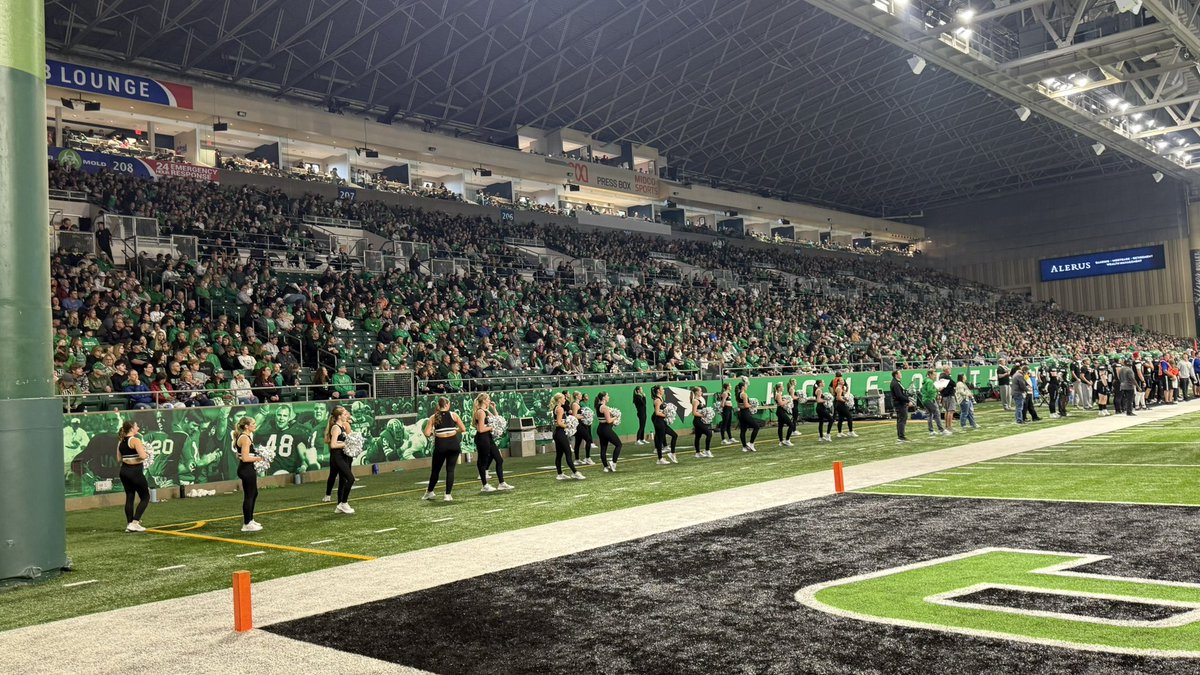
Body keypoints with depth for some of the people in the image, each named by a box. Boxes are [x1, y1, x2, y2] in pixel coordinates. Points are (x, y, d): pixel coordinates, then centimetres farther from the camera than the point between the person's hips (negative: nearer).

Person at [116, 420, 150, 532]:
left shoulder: (120, 442, 9)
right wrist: (147, 455, -4)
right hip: (135, 472, -8)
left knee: (129, 497, 13)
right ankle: (134, 523, -5)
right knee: (145, 497, 3)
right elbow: (143, 456, -24)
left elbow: (119, 459, 12)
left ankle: (129, 524, 14)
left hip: (124, 471, 8)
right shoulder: (135, 440, -15)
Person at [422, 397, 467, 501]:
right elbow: (463, 429, 6)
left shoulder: (433, 417, 5)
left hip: (440, 445, 1)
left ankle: (429, 492, 33)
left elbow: (427, 434, -3)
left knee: (435, 470, 17)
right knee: (450, 469, 6)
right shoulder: (453, 415, 5)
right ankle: (448, 495, 1)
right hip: (453, 443, 0)